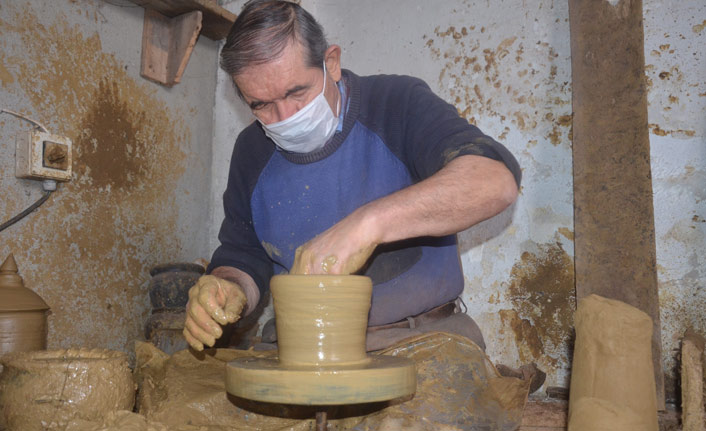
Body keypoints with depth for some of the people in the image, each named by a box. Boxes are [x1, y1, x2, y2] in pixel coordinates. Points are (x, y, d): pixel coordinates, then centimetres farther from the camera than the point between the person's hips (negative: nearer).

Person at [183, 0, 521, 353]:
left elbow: (496, 179, -25)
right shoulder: (252, 151, 6)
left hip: (423, 342, -3)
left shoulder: (397, 103, -9)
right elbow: (242, 257, 13)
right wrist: (230, 290, -12)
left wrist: (369, 223, -36)